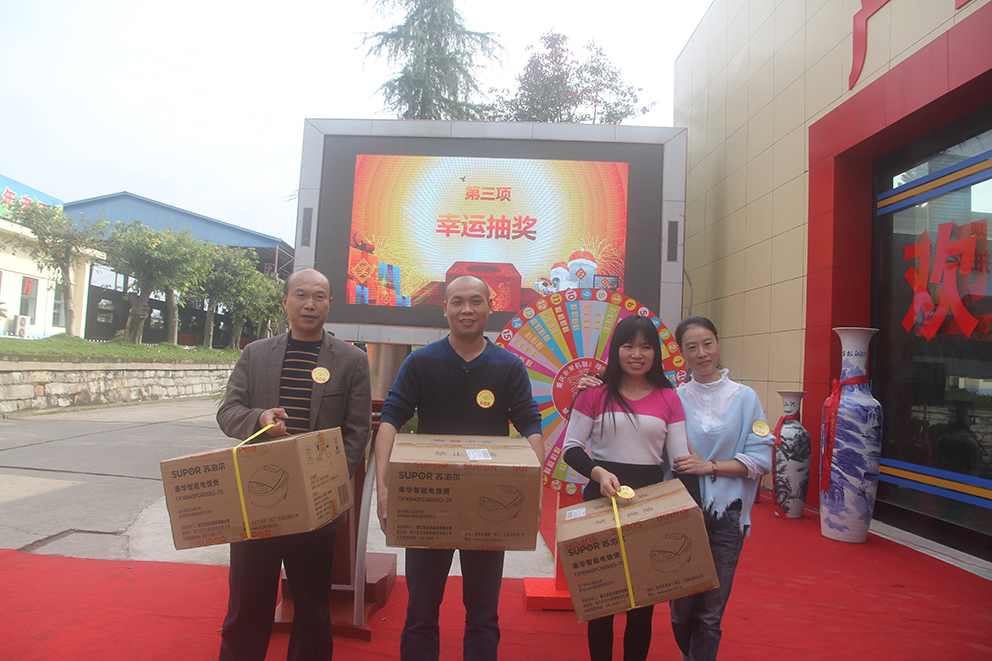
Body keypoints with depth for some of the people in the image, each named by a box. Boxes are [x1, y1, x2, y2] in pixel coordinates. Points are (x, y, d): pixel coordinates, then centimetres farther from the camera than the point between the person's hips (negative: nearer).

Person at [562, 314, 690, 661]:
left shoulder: (668, 398, 5)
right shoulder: (595, 393, -1)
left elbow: (681, 457, 4)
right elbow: (571, 447, 0)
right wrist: (597, 472, -18)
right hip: (602, 497, -1)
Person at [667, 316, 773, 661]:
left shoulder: (744, 397, 1)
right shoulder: (673, 399, 3)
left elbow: (761, 459, -2)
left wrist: (710, 467, -15)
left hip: (725, 516, -1)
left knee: (710, 610, 3)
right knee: (681, 603, 10)